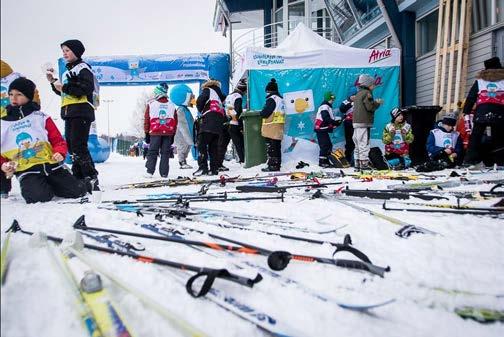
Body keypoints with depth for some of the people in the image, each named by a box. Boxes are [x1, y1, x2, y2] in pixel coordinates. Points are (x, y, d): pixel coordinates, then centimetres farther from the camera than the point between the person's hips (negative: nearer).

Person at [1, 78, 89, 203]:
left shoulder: (41, 117, 7)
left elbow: (58, 140, 7)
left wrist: (59, 153, -14)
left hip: (52, 166, 0)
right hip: (27, 172, 0)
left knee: (76, 191, -13)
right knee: (38, 196, -30)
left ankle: (87, 184, 24)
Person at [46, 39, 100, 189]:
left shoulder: (82, 67, -2)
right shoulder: (68, 71, 26)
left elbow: (87, 88, -17)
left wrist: (64, 87, -17)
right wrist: (53, 82, 13)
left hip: (81, 112, -10)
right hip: (69, 113, 10)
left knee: (79, 146, -16)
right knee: (71, 146, 8)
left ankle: (92, 179, -14)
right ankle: (79, 178, 14)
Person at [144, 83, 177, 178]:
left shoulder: (151, 104, 1)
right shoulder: (172, 105, 8)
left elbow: (146, 119, 3)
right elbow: (175, 121, 10)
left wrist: (147, 133, 10)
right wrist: (173, 135, 16)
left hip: (155, 133, -1)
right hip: (168, 134, 2)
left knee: (152, 152, 6)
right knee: (165, 153, 6)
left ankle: (150, 171, 0)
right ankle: (164, 173, 4)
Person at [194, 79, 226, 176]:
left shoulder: (208, 90, 11)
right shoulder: (220, 96, 32)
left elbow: (199, 102, -3)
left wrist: (201, 111, 12)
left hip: (208, 121, -7)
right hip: (218, 124, 7)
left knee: (202, 144, -9)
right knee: (213, 146, 10)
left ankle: (203, 167, -17)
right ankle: (214, 168, 6)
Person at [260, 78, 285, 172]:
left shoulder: (271, 99, -13)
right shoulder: (281, 99, 15)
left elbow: (265, 113, -17)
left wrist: (261, 112, 5)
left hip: (271, 128, -9)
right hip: (279, 128, 9)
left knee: (271, 148, -5)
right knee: (277, 147, 13)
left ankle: (272, 165, -5)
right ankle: (277, 165, 18)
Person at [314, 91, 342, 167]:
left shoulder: (328, 107, 21)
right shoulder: (324, 107, -13)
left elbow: (330, 118, 21)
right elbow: (326, 118, -24)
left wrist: (336, 120, 5)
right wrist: (336, 122, -20)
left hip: (324, 130, 11)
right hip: (321, 130, -11)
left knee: (329, 145, 12)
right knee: (324, 145, -11)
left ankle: (326, 161, 18)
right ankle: (322, 162, -8)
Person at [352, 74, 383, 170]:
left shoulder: (358, 93, 19)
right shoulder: (367, 93, -9)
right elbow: (370, 107, -15)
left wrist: (374, 102, 19)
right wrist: (378, 103, 1)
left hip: (356, 122, 9)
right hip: (364, 123, -9)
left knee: (358, 144, 11)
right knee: (364, 143, -7)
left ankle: (357, 163, 14)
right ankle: (364, 163, -7)